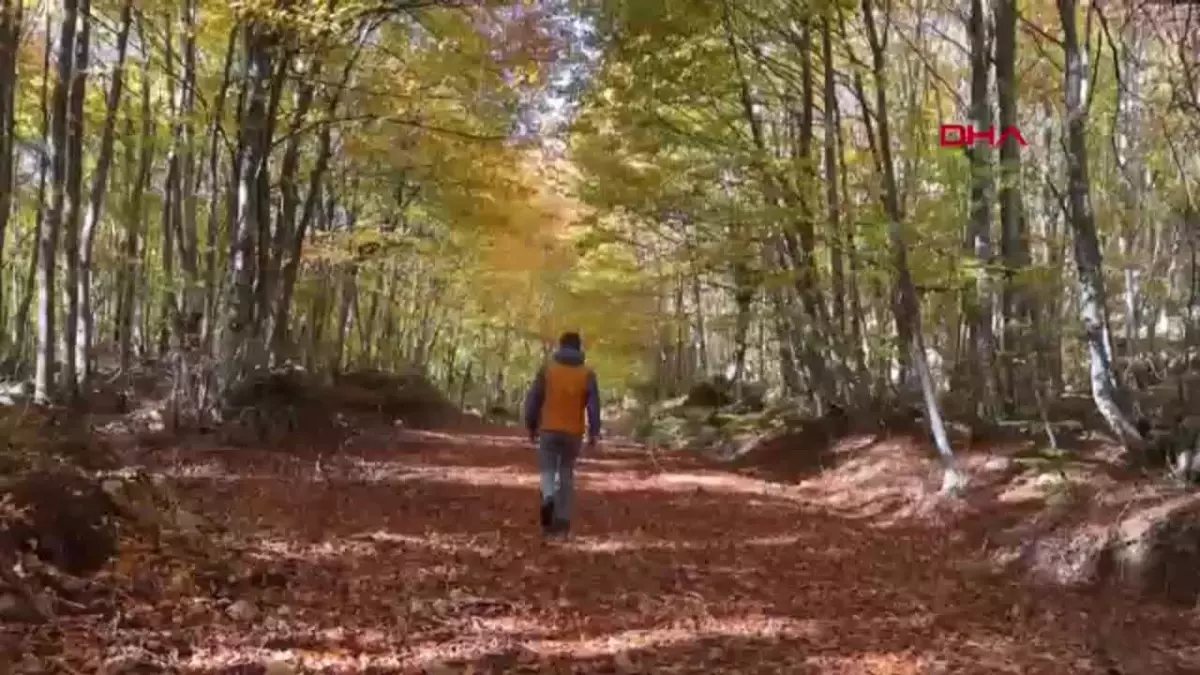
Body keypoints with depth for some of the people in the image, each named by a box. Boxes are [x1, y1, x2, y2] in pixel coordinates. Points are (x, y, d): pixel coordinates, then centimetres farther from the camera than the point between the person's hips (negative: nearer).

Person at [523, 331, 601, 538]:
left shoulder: (547, 368, 0)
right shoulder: (587, 374, 1)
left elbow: (533, 399, 0)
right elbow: (594, 405, -4)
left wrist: (531, 425, 9)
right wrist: (593, 433, 1)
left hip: (549, 429, -1)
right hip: (573, 432, 1)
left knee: (547, 469, 10)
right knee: (566, 474, 12)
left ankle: (548, 498, -22)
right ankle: (562, 522, 11)